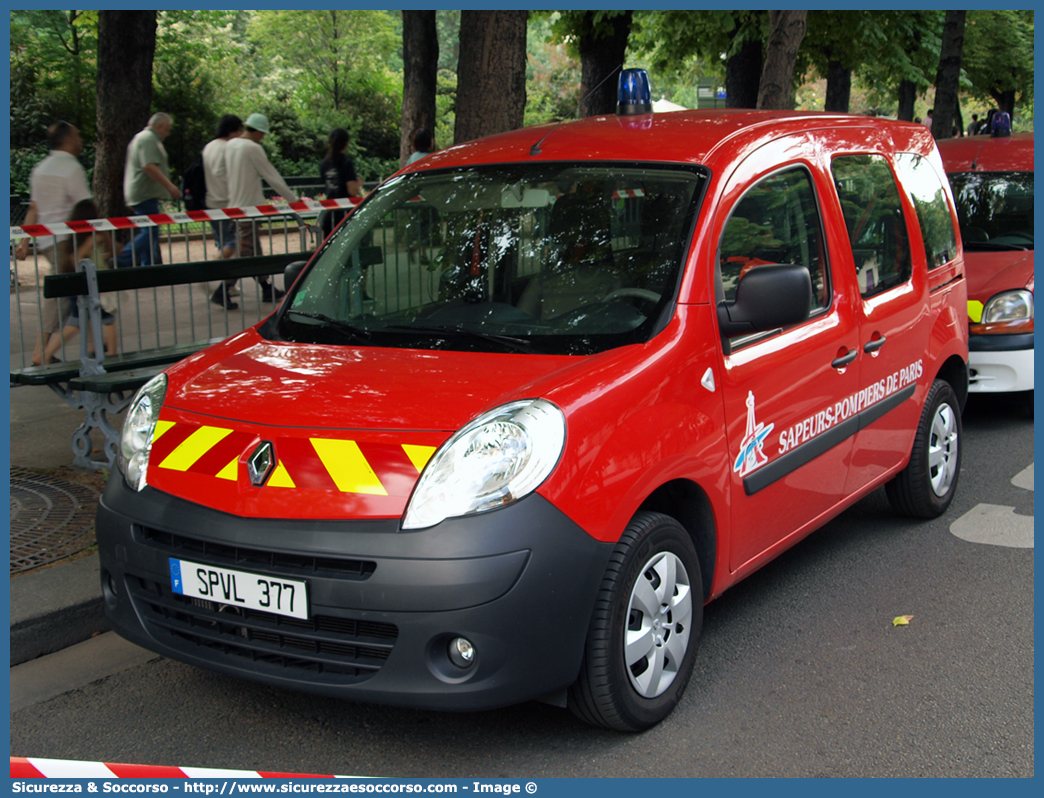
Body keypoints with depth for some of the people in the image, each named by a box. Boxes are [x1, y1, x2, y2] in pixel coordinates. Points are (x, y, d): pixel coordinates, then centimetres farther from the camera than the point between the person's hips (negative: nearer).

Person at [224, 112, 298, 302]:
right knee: (245, 251, -6)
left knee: (255, 250, 12)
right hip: (248, 206, -9)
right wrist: (294, 199, -5)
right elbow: (272, 176, -12)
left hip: (234, 204, 9)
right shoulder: (253, 148, -15)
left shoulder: (230, 145, 10)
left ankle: (267, 289, 17)